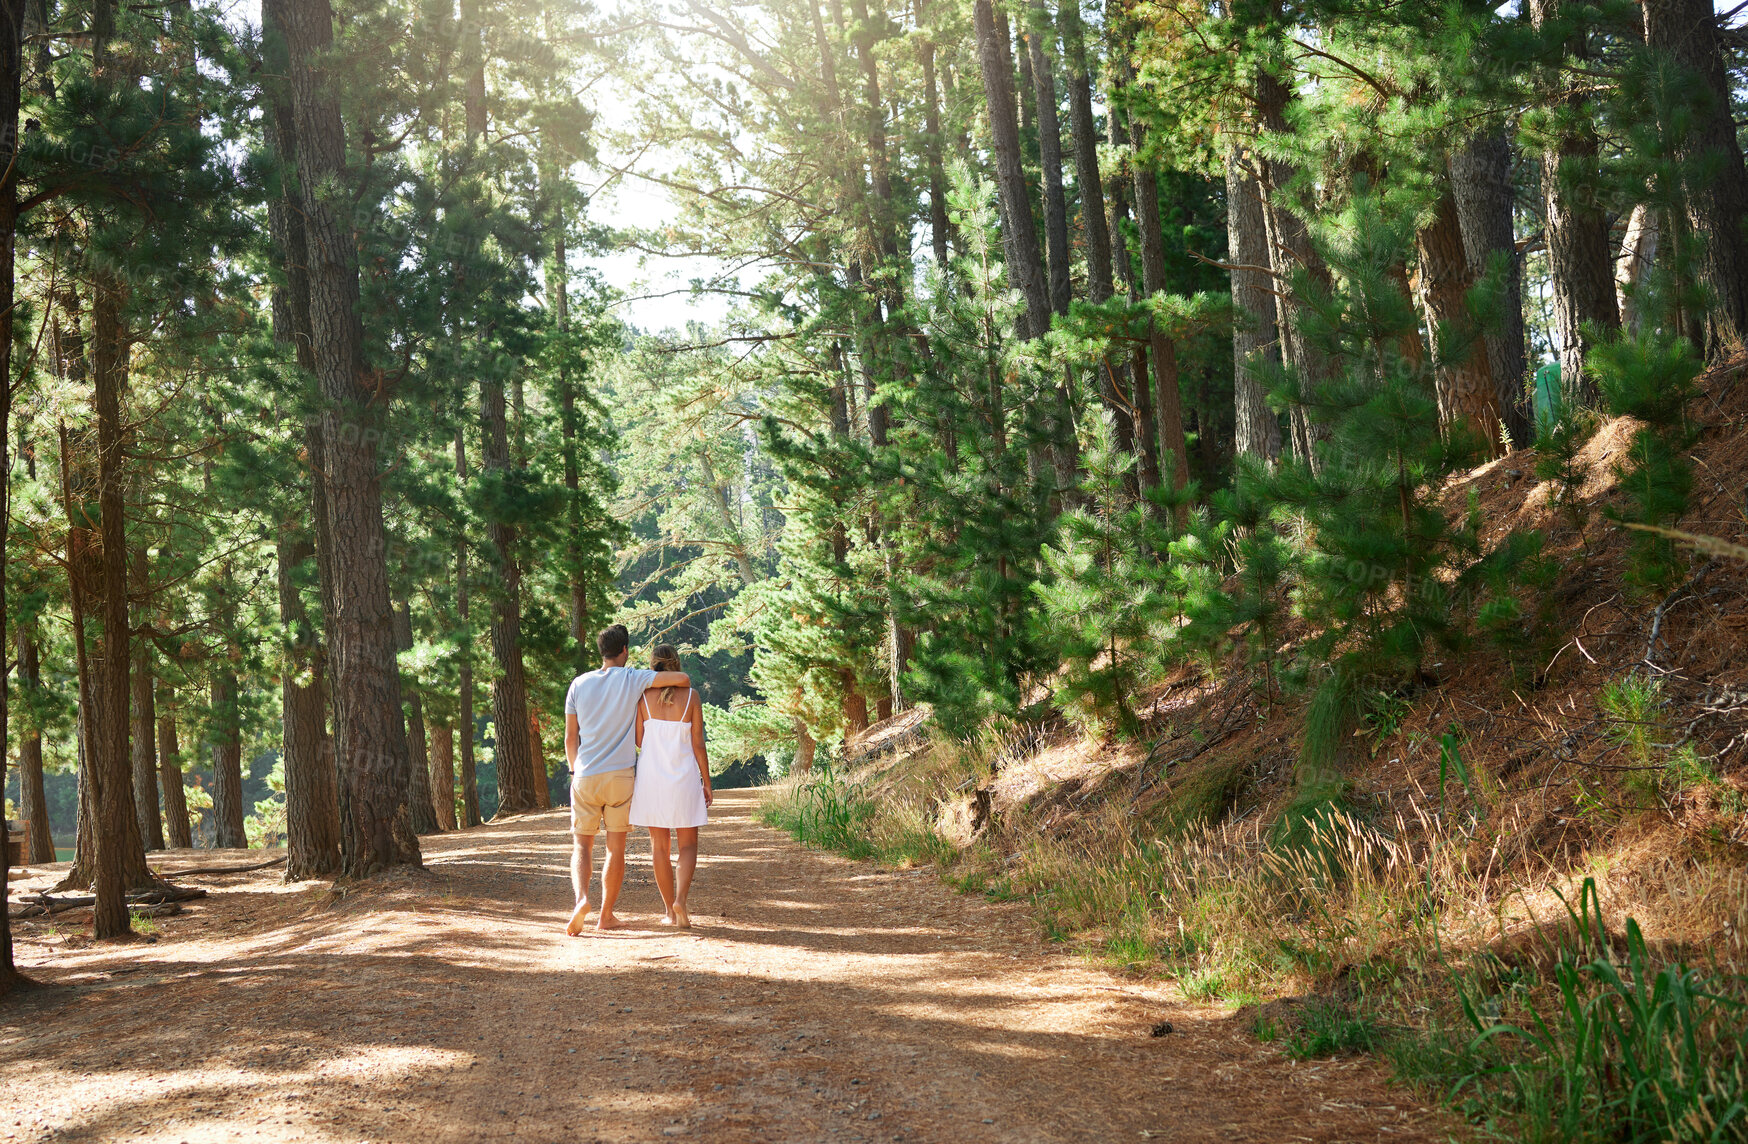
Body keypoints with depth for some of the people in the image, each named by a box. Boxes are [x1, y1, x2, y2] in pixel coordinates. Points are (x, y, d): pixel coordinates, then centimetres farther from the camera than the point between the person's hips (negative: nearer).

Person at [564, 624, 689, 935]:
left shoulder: (579, 684, 5)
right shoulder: (633, 679, -3)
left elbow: (570, 737, 8)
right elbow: (683, 678, -10)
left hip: (586, 777, 2)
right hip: (622, 775, -2)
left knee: (582, 845, 6)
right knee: (616, 847, 9)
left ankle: (581, 898, -20)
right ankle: (606, 915, 11)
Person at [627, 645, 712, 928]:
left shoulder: (643, 696, -2)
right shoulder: (691, 696, -3)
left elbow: (639, 741, 1)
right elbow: (698, 744, -2)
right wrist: (706, 782, 5)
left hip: (651, 775, 1)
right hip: (684, 775, -1)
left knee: (659, 845, 10)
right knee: (688, 843, 9)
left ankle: (670, 911, 11)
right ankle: (680, 898, -14)